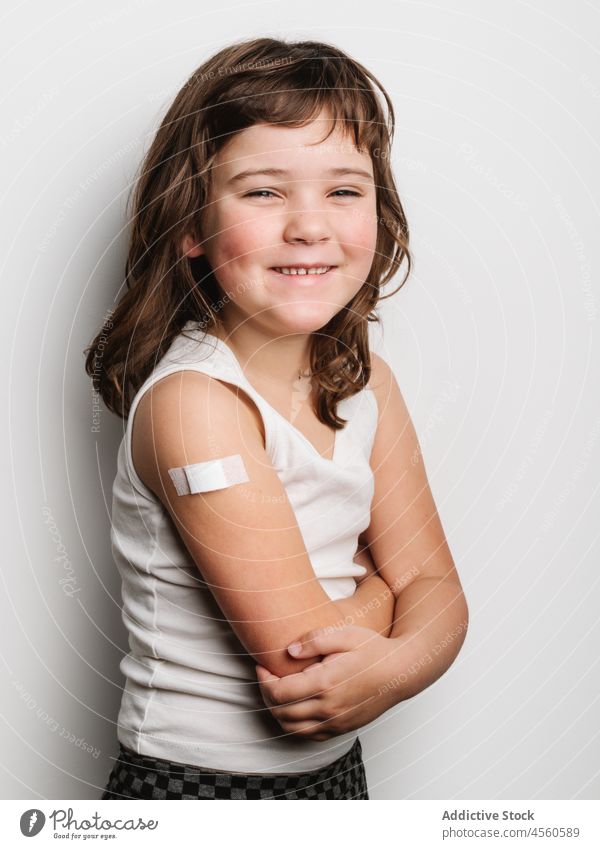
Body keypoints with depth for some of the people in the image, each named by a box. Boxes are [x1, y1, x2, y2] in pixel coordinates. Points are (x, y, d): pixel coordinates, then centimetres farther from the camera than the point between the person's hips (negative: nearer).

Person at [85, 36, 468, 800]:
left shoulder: (367, 385, -5)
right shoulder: (192, 402, -26)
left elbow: (435, 584, -5)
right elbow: (302, 645, -27)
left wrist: (401, 662, -25)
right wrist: (380, 587, -9)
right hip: (194, 785, -6)